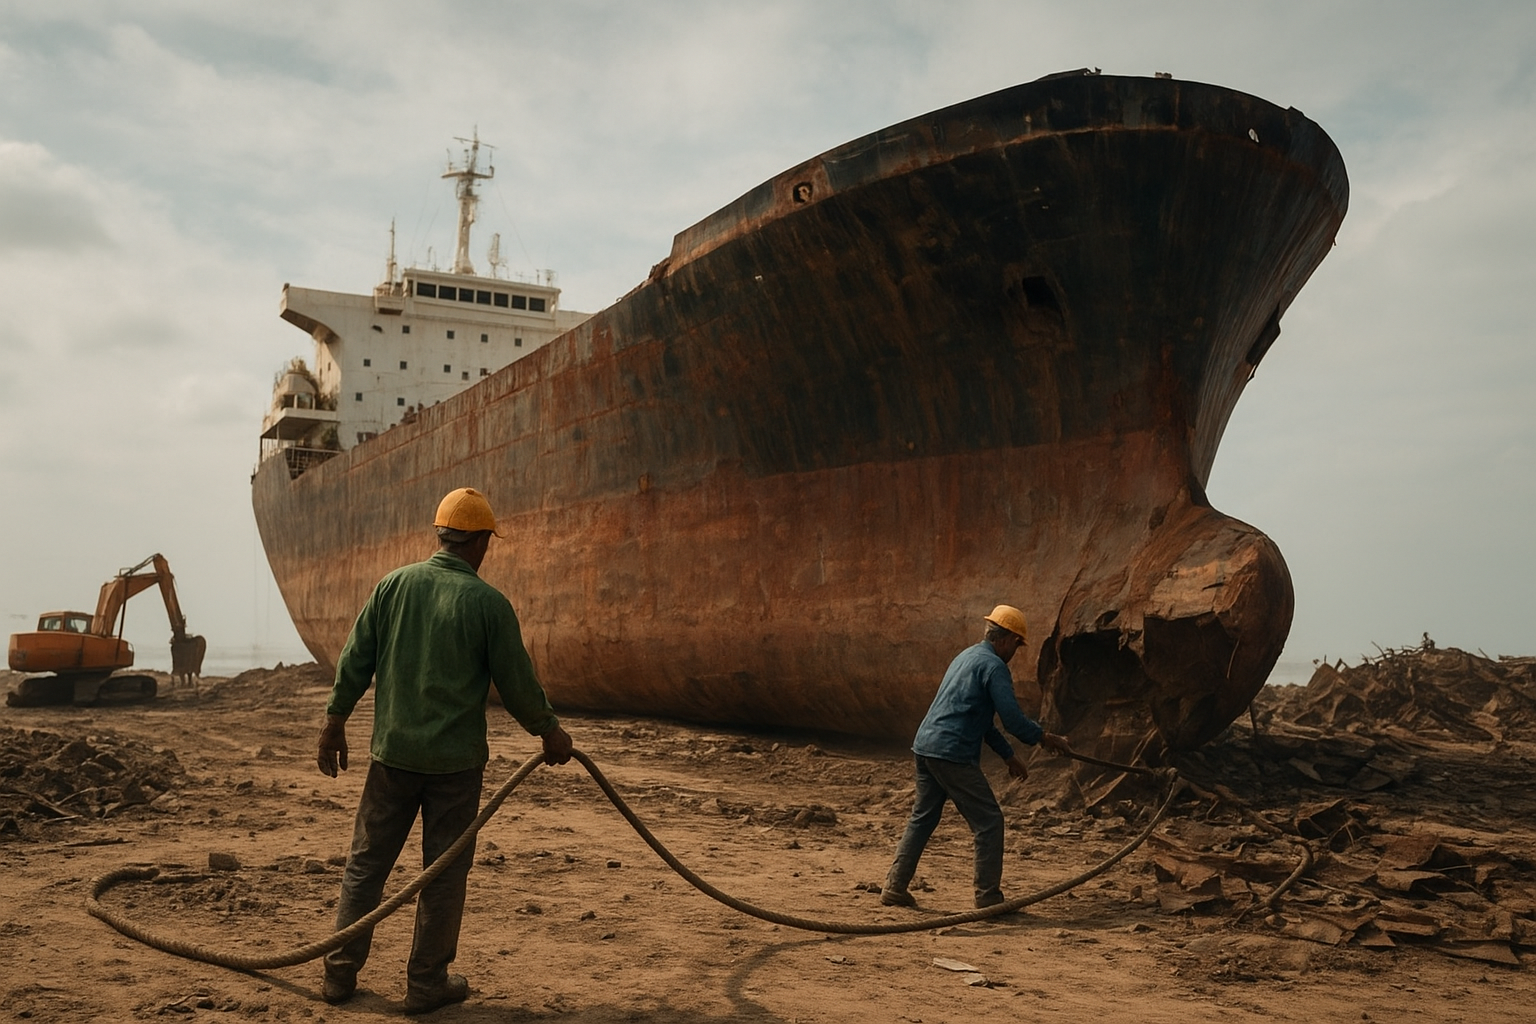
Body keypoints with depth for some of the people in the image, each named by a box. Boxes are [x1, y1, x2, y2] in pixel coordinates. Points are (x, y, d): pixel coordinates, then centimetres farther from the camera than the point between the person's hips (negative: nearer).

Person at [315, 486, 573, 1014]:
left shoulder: (394, 585, 0)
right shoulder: (488, 602, -10)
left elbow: (355, 660, 4)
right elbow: (517, 681, -5)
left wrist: (334, 722, 15)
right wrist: (550, 732, 9)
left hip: (392, 752, 4)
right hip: (455, 758, -3)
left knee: (366, 862, 16)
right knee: (444, 873, 8)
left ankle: (340, 972, 23)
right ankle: (427, 984, 16)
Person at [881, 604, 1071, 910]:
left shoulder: (967, 656, 21)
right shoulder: (994, 666, -8)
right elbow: (1013, 718, -14)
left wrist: (1008, 754, 28)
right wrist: (1047, 738, 1)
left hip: (925, 746, 9)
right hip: (953, 755, -9)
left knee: (922, 818, 17)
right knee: (989, 822, 2)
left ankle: (895, 888, 18)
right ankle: (988, 896, 6)